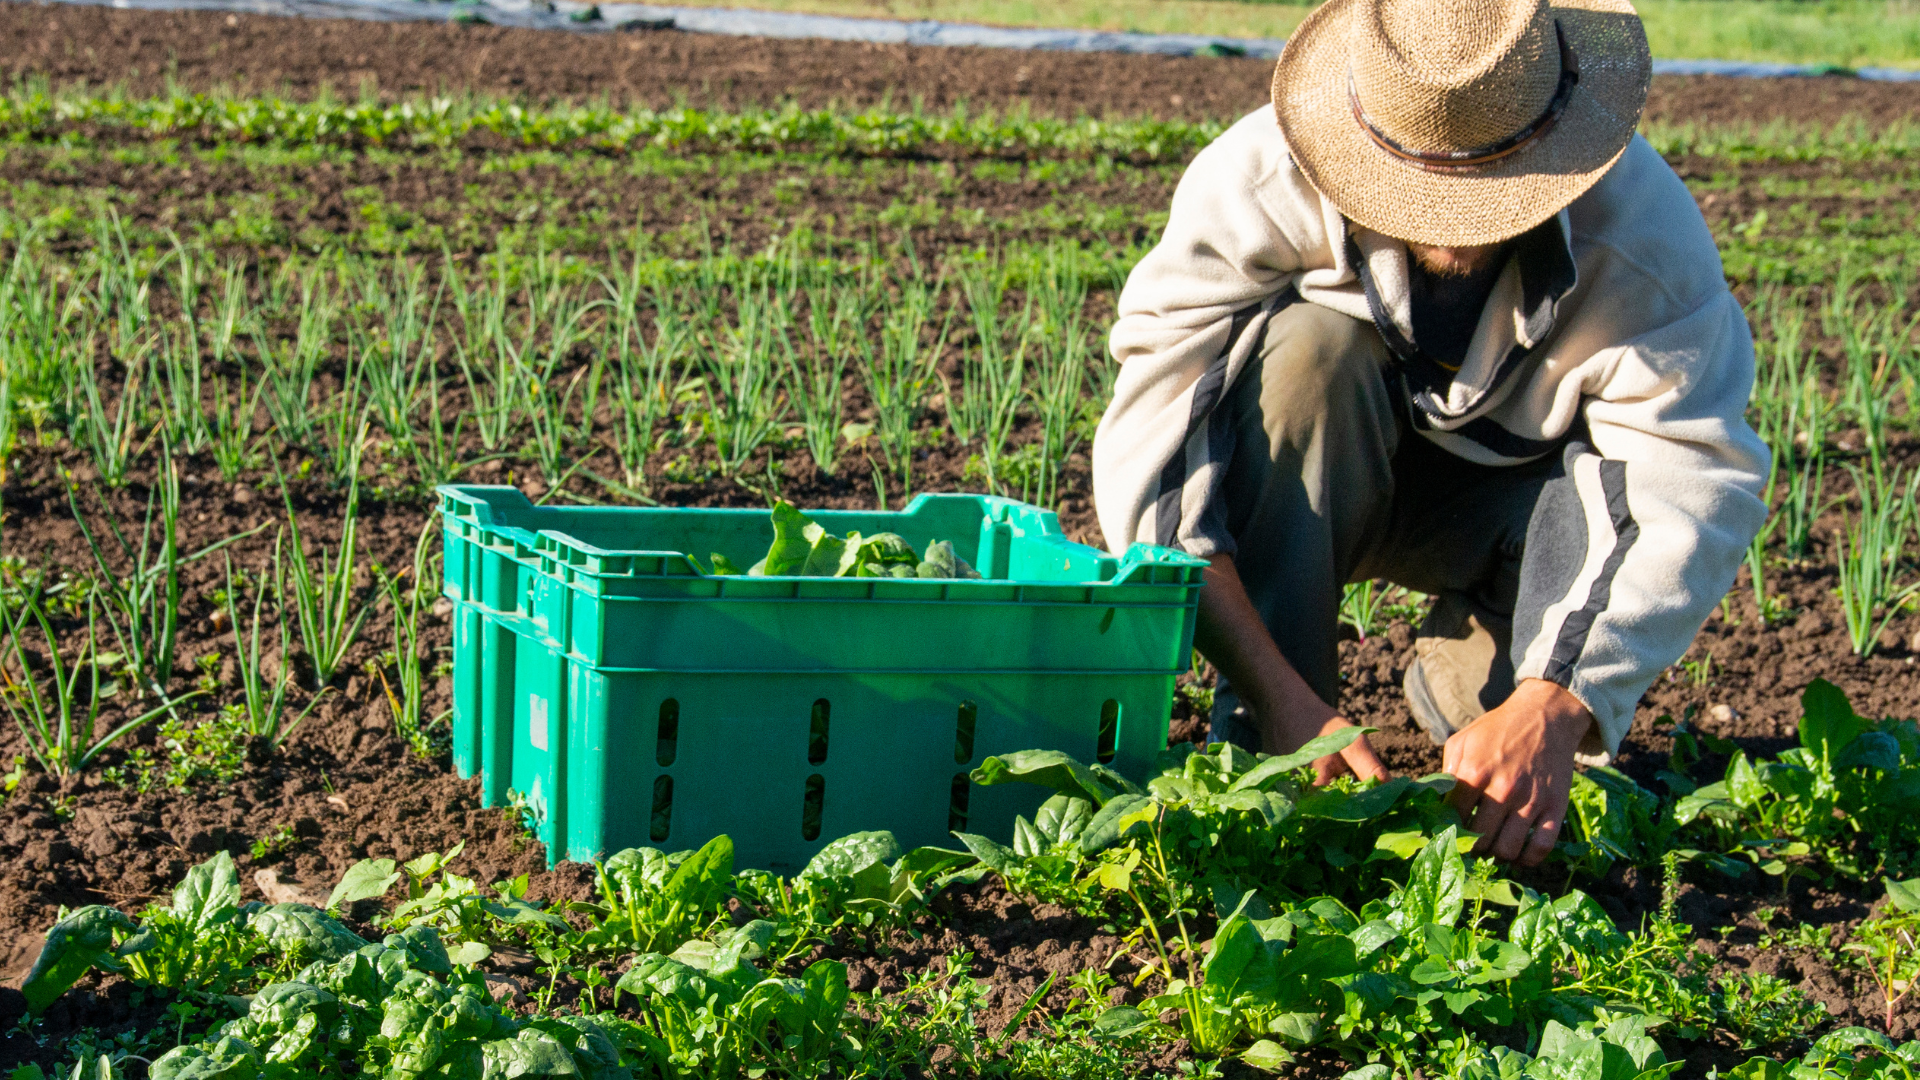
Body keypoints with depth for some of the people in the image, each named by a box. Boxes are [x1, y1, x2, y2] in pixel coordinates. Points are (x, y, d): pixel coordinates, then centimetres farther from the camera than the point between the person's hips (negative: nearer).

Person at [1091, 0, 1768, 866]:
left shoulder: (1643, 229, -29)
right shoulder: (1256, 185, -32)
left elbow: (1699, 487, -35)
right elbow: (1149, 450, -36)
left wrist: (1554, 708, -48)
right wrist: (1281, 698, -45)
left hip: (1509, 490, 1)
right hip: (1309, 492, 0)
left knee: (1631, 483, -32)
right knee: (1309, 348, -33)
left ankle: (1472, 682, -1)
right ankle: (1261, 754, -25)